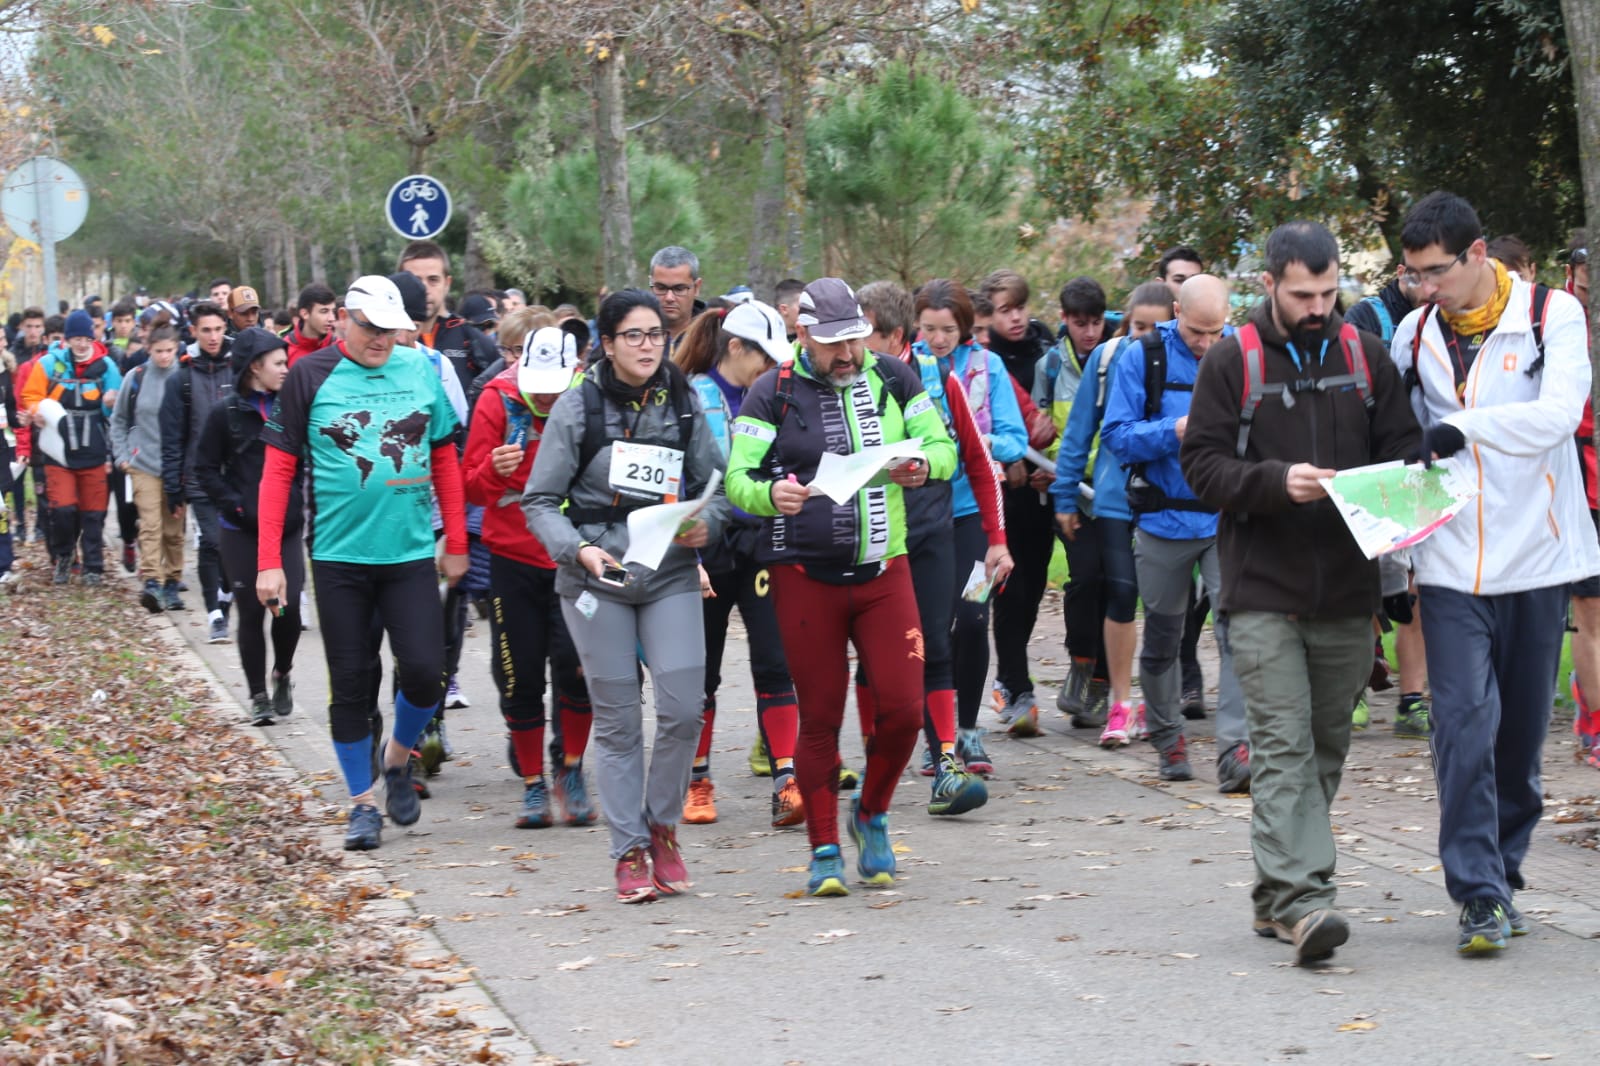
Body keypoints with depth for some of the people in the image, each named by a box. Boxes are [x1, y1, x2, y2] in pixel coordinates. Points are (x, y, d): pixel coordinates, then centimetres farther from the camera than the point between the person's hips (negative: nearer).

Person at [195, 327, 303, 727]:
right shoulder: (227, 412, -4)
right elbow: (206, 469, -1)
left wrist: (300, 504, -1)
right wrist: (236, 506, -10)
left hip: (287, 528, 2)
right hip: (242, 532, -2)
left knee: (288, 607, -8)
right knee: (252, 612, 2)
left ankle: (281, 675, 19)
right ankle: (259, 697, 14)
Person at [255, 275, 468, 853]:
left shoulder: (422, 370, 4)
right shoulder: (310, 376, -3)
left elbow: (445, 459, 12)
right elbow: (279, 468, -3)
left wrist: (456, 543, 11)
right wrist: (268, 560, -8)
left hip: (411, 552, 2)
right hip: (339, 555, -1)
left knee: (425, 671, -8)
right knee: (350, 684, 4)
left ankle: (397, 760, 21)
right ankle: (362, 803, 17)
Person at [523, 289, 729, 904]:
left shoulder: (683, 405, 6)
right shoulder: (578, 406, -3)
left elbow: (717, 484, 11)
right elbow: (540, 500, -2)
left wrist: (707, 524, -11)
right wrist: (578, 549, -18)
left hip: (671, 574, 2)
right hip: (597, 578, -2)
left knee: (683, 708, -10)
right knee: (617, 720, 1)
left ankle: (663, 826, 12)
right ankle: (629, 852, 10)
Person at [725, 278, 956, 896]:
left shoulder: (893, 379, 6)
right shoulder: (773, 393, -2)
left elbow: (943, 445, 8)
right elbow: (738, 477, -6)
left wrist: (922, 466, -15)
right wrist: (771, 494, -28)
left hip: (883, 570, 2)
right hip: (804, 574, -2)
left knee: (902, 707, -5)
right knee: (820, 717, 2)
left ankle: (871, 817, 22)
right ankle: (825, 851, 15)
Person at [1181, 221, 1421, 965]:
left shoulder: (1365, 357, 9)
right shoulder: (1232, 362, -1)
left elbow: (1404, 444, 13)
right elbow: (1200, 463, -5)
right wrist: (1278, 481, -20)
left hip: (1347, 592, 4)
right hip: (1263, 591, -4)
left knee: (1325, 748, 9)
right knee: (1283, 749, -12)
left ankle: (1277, 896, 20)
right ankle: (1302, 898, -18)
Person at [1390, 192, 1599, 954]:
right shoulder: (1414, 334, 7)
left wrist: (1465, 425, -32)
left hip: (1535, 557, -1)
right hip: (1451, 567, 1)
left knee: (1523, 729, 8)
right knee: (1464, 722, -10)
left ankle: (1503, 872, 24)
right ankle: (1480, 896, -9)